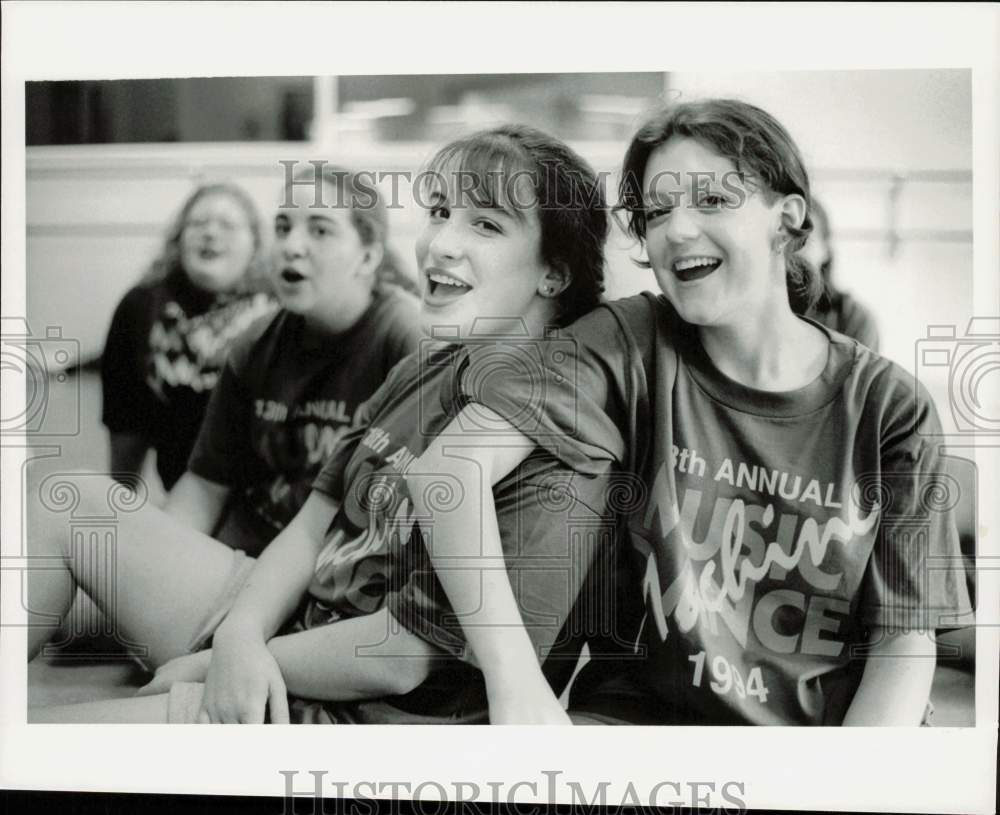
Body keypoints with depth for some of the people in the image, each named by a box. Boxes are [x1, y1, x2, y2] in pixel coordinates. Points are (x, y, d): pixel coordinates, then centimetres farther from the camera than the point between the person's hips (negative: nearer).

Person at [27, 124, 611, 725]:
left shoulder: (555, 453, -24)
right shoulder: (426, 368, 4)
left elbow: (401, 657, -23)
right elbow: (315, 523, 5)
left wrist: (197, 667, -12)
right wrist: (239, 635, -14)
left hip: (358, 714, -8)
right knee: (69, 501, 9)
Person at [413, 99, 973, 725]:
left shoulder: (889, 407, -4)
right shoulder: (633, 347, -7)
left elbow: (905, 637, -2)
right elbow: (451, 465, -17)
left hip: (827, 722, 1)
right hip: (642, 707, -1)